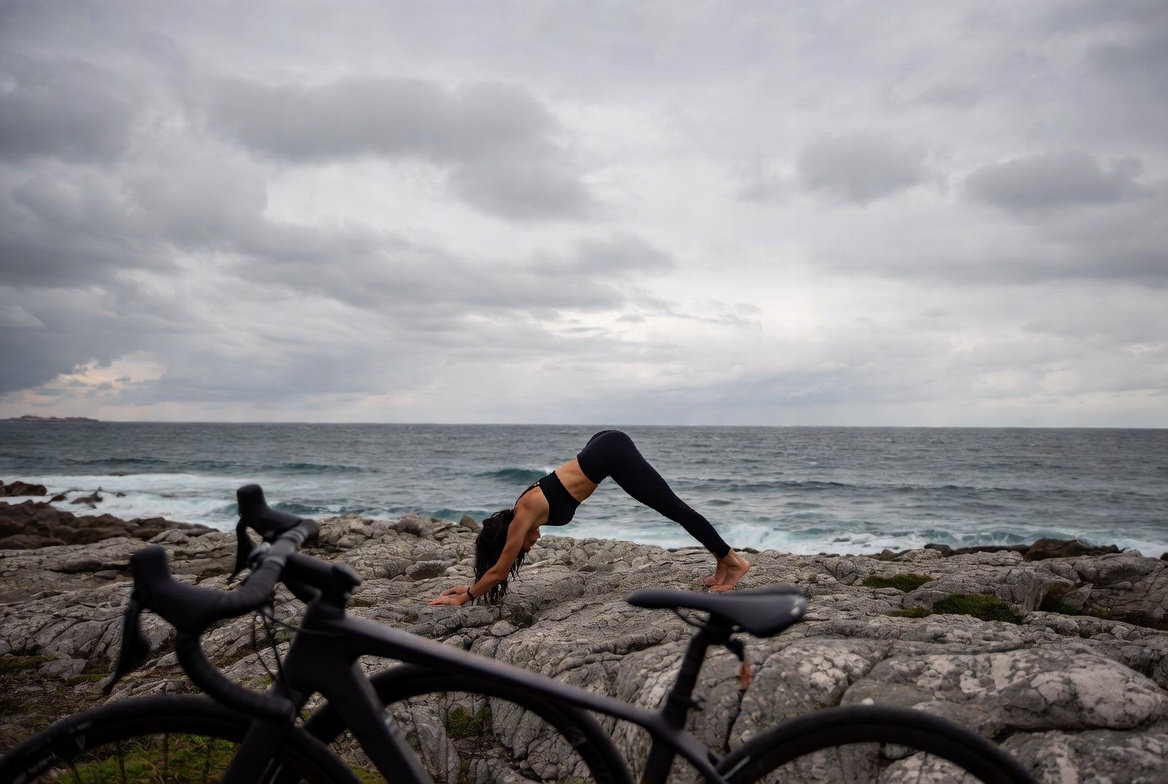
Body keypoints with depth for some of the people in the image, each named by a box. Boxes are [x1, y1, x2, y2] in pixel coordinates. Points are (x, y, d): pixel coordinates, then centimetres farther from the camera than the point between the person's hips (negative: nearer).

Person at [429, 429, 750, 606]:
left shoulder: (524, 515, -10)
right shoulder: (525, 511, 10)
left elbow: (500, 570, -2)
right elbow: (499, 568, 23)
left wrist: (464, 598, 7)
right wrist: (471, 587, 26)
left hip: (611, 453, -8)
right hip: (608, 448, 8)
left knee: (674, 509, -3)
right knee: (672, 507, 10)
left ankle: (733, 561, 3)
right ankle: (723, 563, 17)